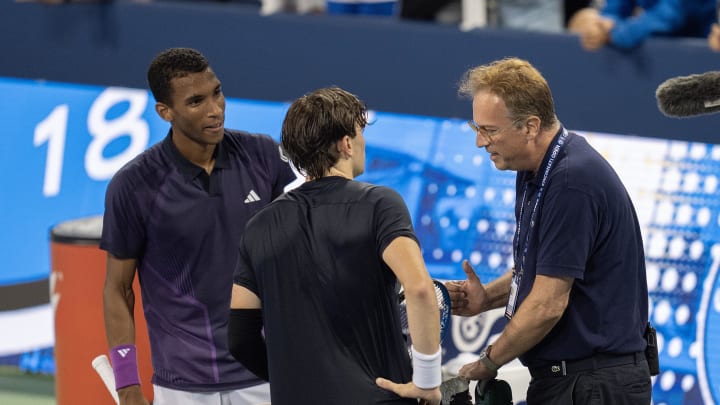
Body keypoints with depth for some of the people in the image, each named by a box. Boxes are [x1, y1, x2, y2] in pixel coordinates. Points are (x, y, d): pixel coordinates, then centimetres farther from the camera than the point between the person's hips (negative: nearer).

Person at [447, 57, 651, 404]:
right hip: (561, 376, 9)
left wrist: (488, 363, -8)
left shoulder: (572, 182, -22)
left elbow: (548, 305, -21)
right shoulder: (534, 173, 9)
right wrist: (486, 297, 2)